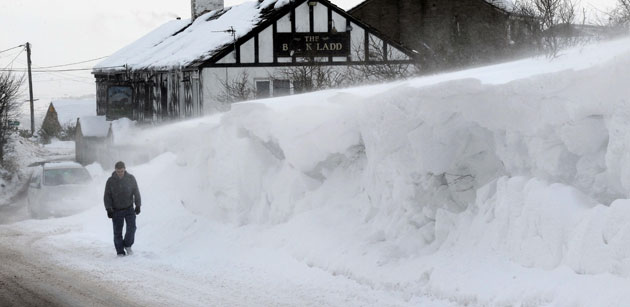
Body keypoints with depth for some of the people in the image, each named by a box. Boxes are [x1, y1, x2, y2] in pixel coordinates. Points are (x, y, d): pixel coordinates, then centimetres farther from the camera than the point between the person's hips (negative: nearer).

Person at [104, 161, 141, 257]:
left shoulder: (131, 178, -4)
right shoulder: (110, 181, -7)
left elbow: (136, 192, 4)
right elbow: (107, 196, -2)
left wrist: (138, 205, 0)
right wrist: (108, 209, -9)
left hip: (129, 208, 1)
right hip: (116, 211, 0)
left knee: (131, 227, -11)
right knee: (117, 232, 0)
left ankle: (128, 245, 12)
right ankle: (120, 251, 10)